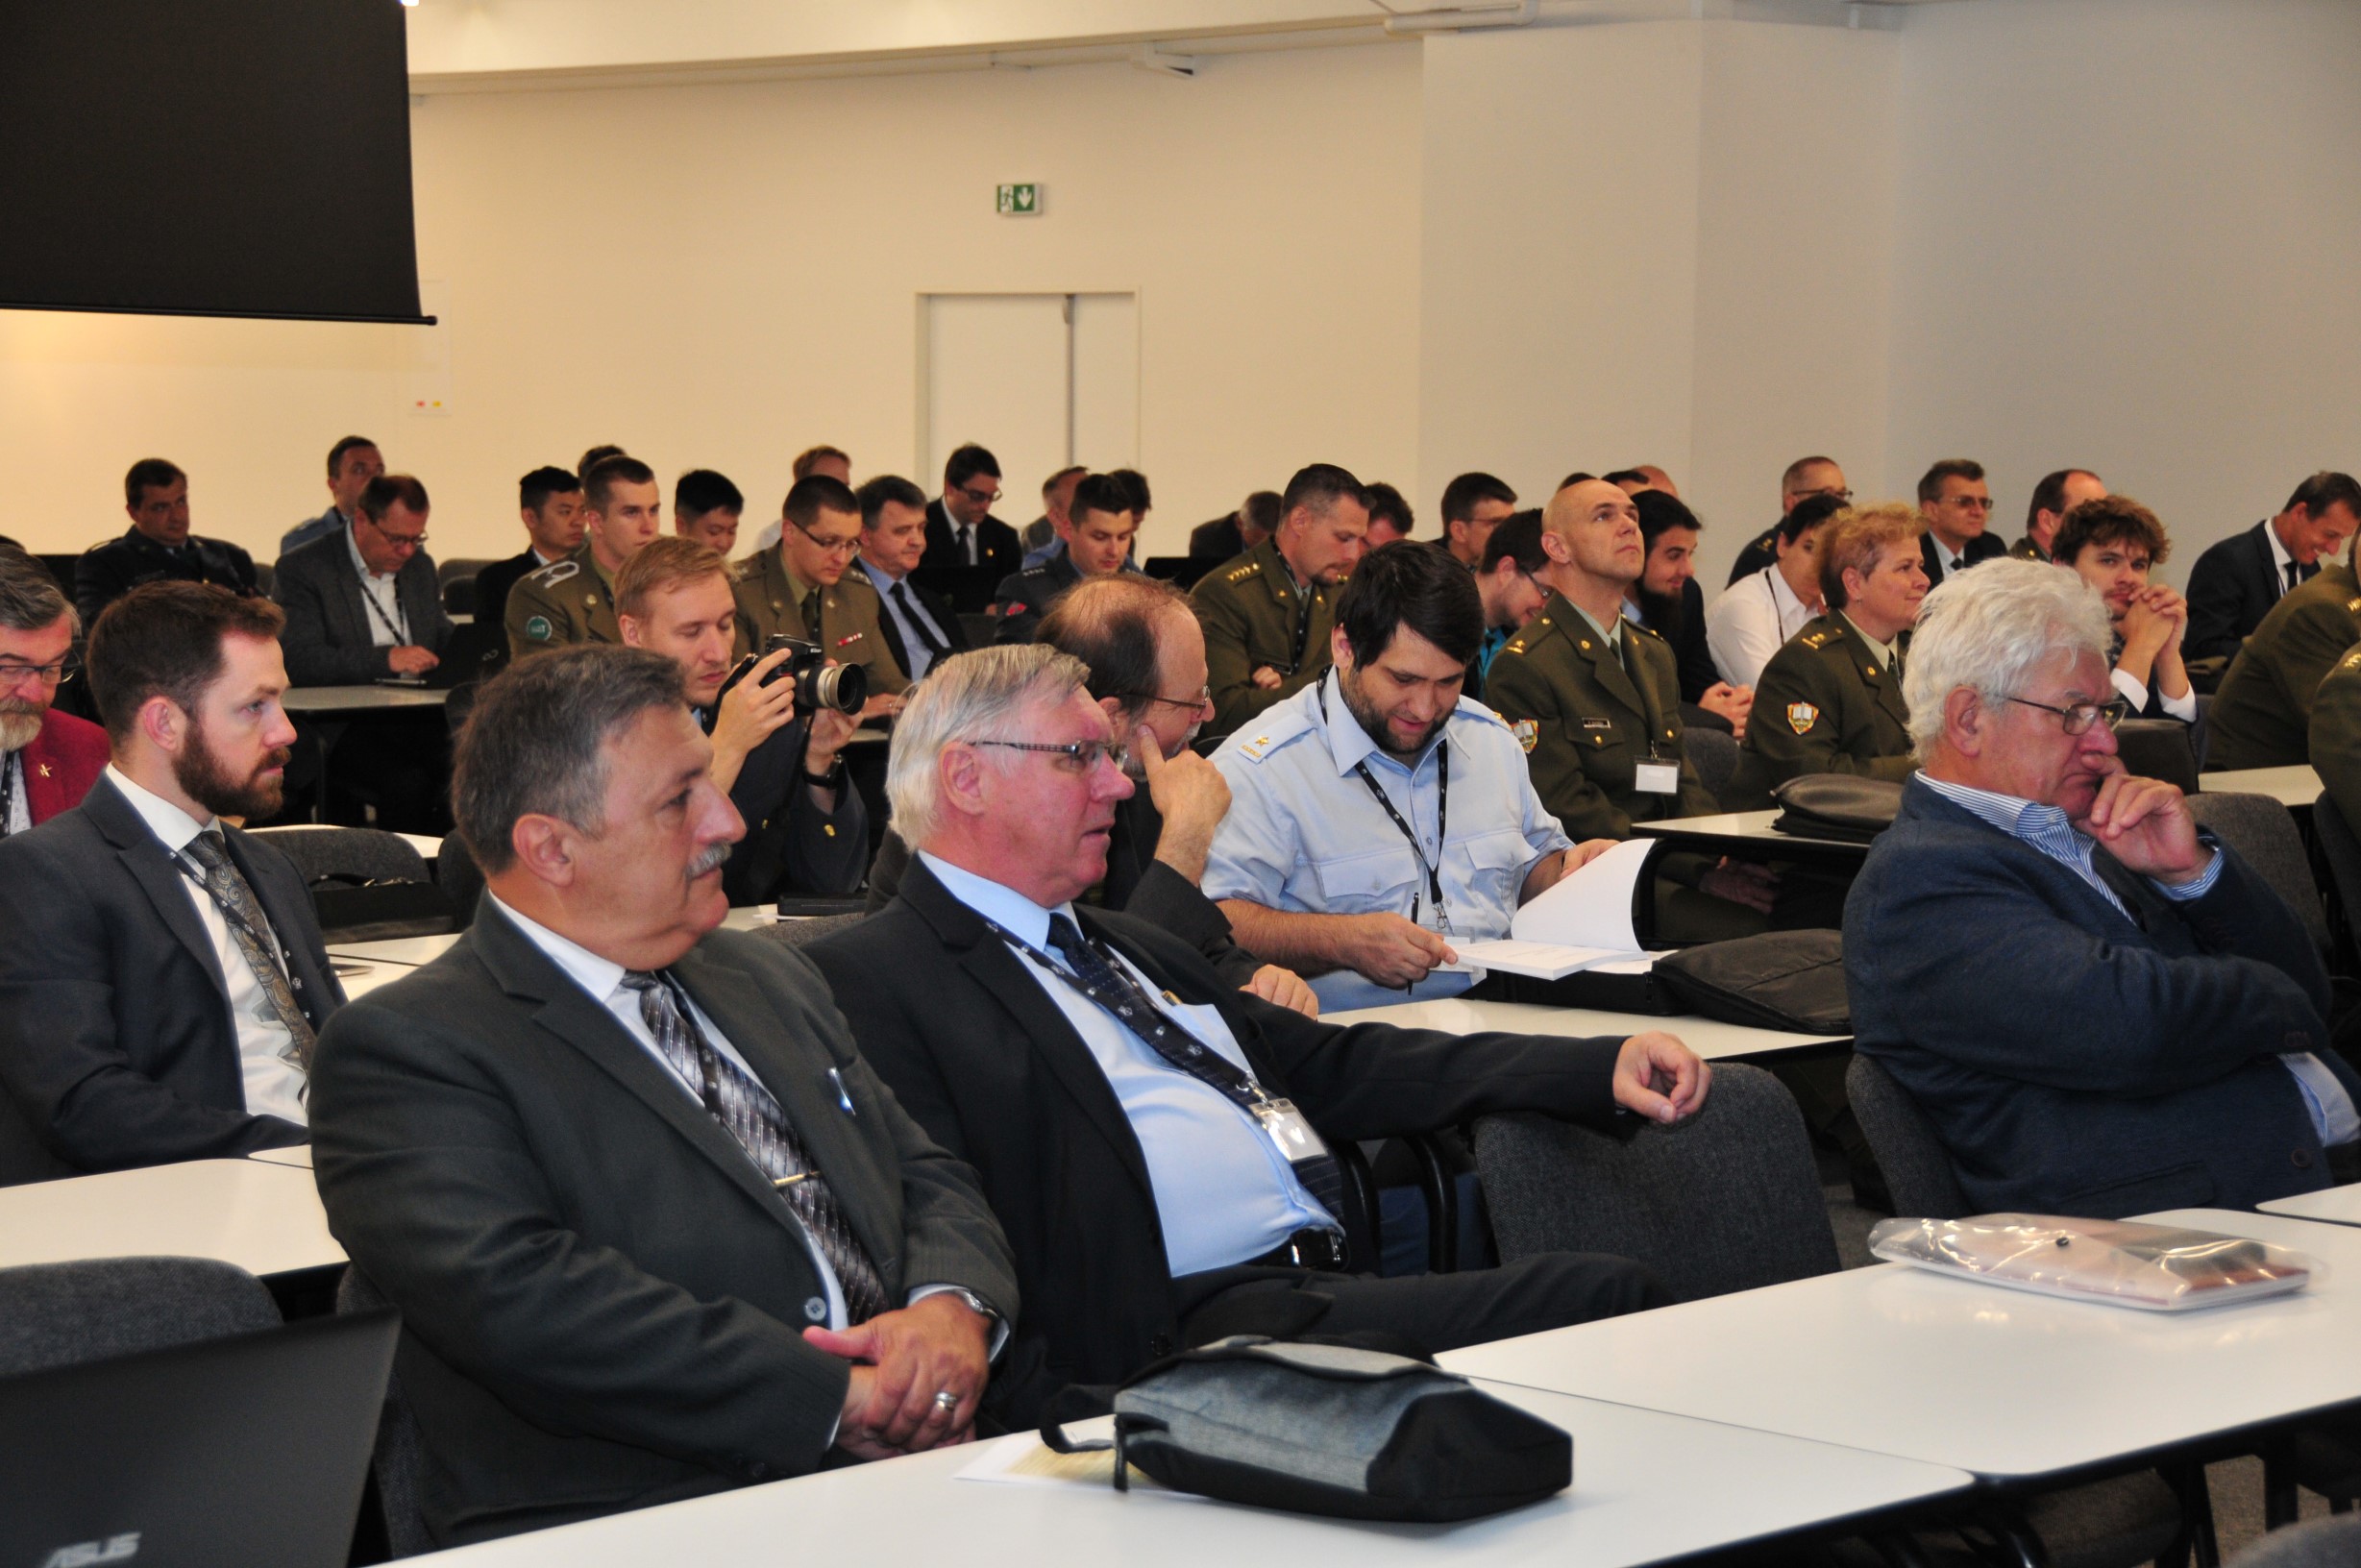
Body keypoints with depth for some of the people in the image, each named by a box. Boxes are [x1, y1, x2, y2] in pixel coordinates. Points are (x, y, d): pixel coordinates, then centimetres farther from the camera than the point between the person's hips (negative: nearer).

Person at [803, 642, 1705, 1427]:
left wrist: (1602, 1068, 18)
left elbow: (1335, 1066, 27)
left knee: (1614, 1294, -18)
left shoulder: (1126, 946, 29)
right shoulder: (869, 980, 0)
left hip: (1330, 1286, 9)